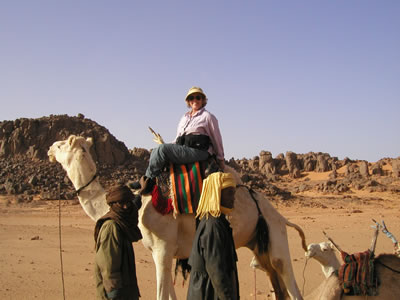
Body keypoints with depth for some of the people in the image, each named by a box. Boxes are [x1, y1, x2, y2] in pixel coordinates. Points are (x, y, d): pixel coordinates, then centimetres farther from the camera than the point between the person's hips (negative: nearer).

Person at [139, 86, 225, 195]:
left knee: (162, 149, -24)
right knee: (155, 152, -8)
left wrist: (221, 159, 8)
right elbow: (178, 139, 28)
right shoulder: (185, 117, 22)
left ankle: (148, 179, -15)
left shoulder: (208, 116, 1)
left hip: (198, 151, -8)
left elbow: (217, 139, 4)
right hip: (183, 149, 8)